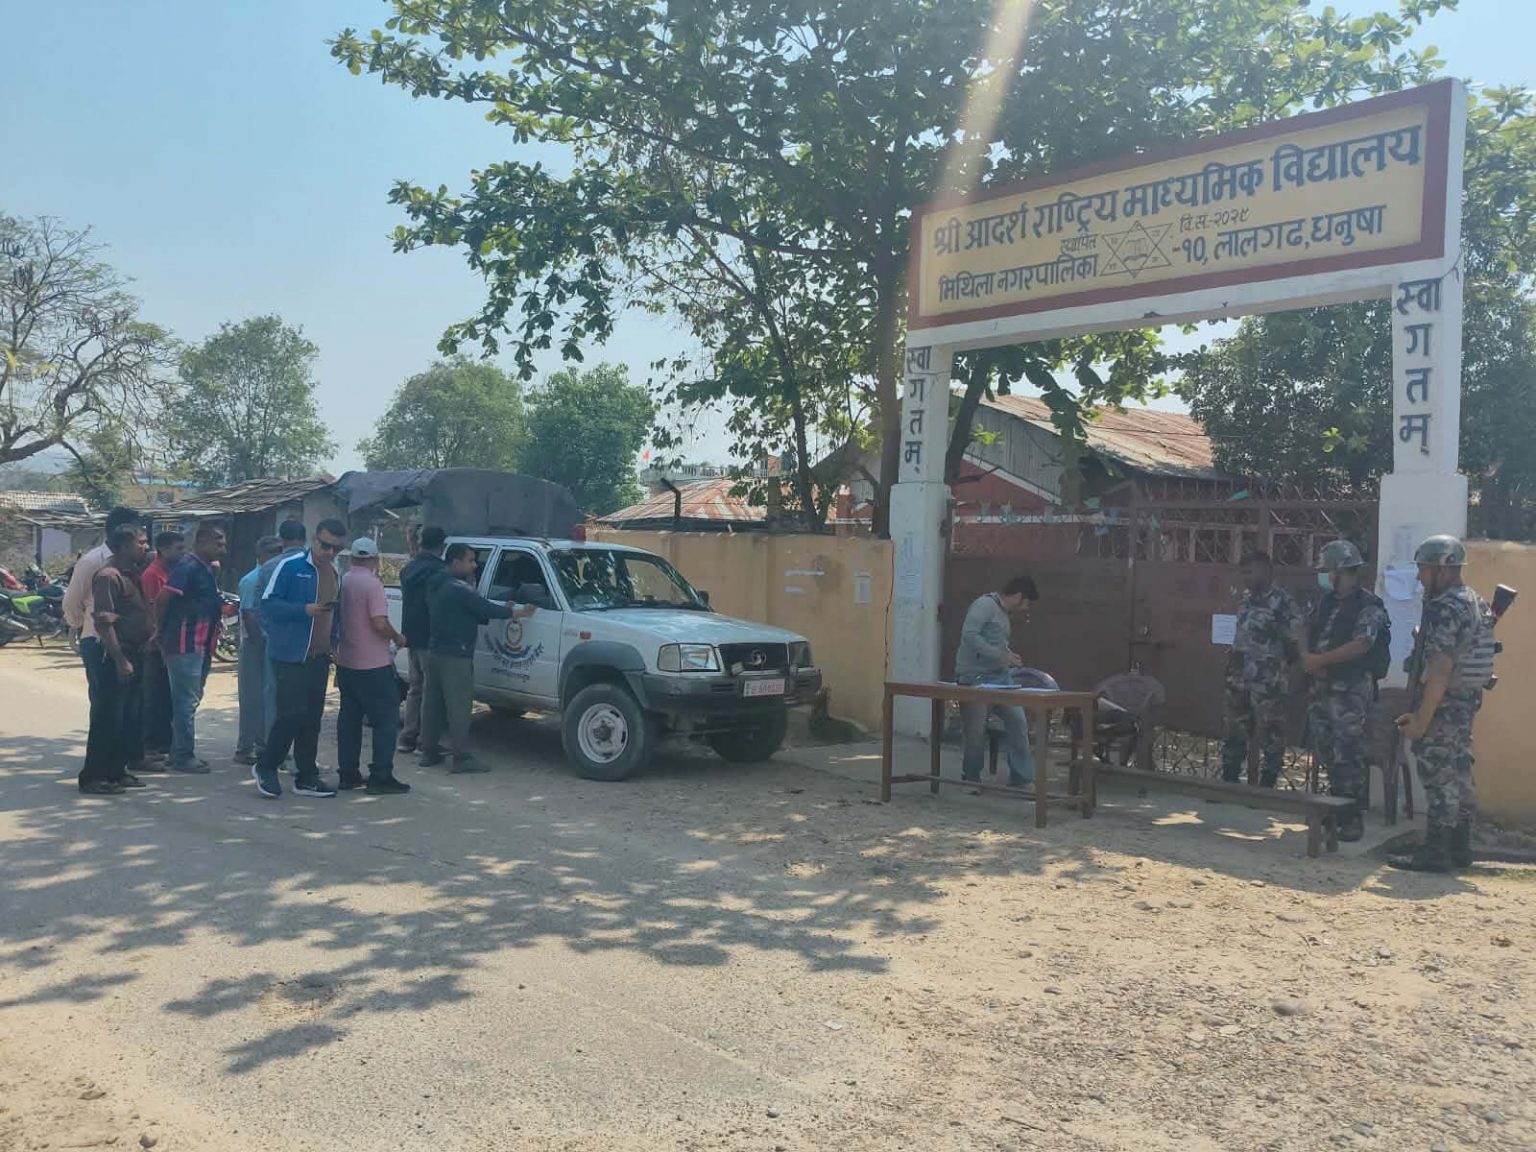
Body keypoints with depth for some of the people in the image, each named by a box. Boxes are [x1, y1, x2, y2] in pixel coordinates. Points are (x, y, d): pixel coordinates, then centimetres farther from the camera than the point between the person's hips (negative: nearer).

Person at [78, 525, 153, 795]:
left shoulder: (132, 574, 14)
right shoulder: (108, 576, -15)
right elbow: (104, 622, -20)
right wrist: (120, 660, -23)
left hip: (135, 653, 9)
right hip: (114, 654, -9)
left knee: (132, 719, 13)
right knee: (108, 719, -4)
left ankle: (116, 771, 23)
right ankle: (92, 777, 4)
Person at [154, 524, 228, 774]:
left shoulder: (208, 569, 15)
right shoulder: (187, 567, -14)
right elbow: (162, 600, -18)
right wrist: (162, 631, -10)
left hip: (201, 645, 10)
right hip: (185, 645, -10)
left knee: (191, 699, 14)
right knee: (187, 701, -6)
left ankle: (182, 753, 22)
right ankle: (183, 757, 0)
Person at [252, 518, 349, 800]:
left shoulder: (336, 575, 13)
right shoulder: (290, 566, -8)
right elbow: (268, 604, -13)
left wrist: (333, 642, 9)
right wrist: (304, 610, -24)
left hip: (320, 658, 7)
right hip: (290, 656, -7)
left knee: (312, 718, 9)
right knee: (292, 714, -9)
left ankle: (306, 777, 17)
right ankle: (266, 767, 11)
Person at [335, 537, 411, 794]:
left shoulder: (342, 581, 5)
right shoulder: (372, 584, -16)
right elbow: (380, 623, -22)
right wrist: (398, 638, -5)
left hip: (345, 663, 8)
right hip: (373, 665, -7)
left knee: (349, 718, 14)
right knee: (386, 719, -1)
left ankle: (348, 774, 18)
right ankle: (381, 777, -3)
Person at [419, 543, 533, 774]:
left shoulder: (437, 588, 14)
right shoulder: (460, 590, -16)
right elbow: (486, 609, -17)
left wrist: (501, 610, 9)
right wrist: (518, 612, -5)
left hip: (435, 653, 10)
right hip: (455, 657, -10)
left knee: (433, 704, 14)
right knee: (459, 708, -6)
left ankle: (429, 752, 21)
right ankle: (462, 758, -3)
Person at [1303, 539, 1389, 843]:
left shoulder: (1368, 607, -9)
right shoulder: (1327, 602, 14)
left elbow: (1360, 645, -19)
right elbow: (1309, 634, 16)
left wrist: (1321, 660, -17)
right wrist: (1308, 659, -4)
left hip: (1349, 692, -8)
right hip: (1322, 688, 8)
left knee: (1347, 755, -7)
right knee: (1326, 751, 13)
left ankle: (1353, 818, -1)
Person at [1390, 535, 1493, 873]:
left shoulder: (1445, 610, -19)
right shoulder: (1474, 602, 13)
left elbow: (1440, 670, -24)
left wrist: (1421, 719, -20)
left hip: (1444, 705, -10)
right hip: (1467, 702, 10)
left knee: (1439, 777, -4)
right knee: (1458, 774, 15)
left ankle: (1435, 852, 1)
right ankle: (1459, 849, 24)